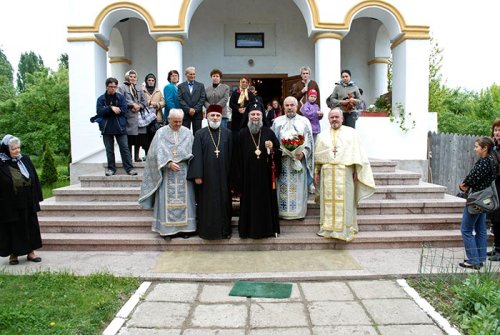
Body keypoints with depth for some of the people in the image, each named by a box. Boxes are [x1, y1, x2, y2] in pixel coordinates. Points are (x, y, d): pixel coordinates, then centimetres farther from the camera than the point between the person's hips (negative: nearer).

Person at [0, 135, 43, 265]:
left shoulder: (25, 160, 3)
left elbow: (35, 180, 7)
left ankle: (30, 252, 23)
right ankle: (13, 254, 23)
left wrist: (37, 198, 6)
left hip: (28, 204, 4)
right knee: (13, 230, 8)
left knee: (30, 228, 10)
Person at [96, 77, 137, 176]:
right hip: (107, 128, 1)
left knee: (125, 148, -3)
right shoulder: (101, 99, 5)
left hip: (120, 127, -1)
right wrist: (111, 108, -17)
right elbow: (99, 112, -7)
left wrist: (115, 109, -13)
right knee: (109, 150, 8)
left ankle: (129, 168, 1)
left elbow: (125, 110, -5)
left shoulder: (121, 97, 5)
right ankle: (111, 168, 18)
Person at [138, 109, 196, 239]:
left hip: (183, 172, 2)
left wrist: (181, 159, -12)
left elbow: (192, 153, 6)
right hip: (166, 172, -1)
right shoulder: (161, 133, 2)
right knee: (167, 199, -1)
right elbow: (158, 153, -5)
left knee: (184, 199, 3)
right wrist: (169, 163, -19)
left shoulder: (187, 133, 7)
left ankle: (184, 228, 11)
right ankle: (167, 229, 6)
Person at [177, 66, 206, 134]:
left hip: (197, 114, 1)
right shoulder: (181, 86, 9)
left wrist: (195, 109, -11)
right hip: (185, 114, 0)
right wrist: (188, 109, -12)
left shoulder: (201, 86, 11)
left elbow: (202, 99, 1)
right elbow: (180, 100, -1)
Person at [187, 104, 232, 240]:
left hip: (223, 175, 2)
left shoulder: (227, 133, 6)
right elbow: (197, 156, -4)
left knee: (223, 202, 7)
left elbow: (231, 155, 5)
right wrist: (197, 175, -12)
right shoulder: (200, 134, 2)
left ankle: (224, 229, 19)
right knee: (206, 203, 5)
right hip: (206, 175, -1)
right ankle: (206, 230, 16)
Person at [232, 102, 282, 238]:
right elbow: (237, 158, -2)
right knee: (249, 202, 5)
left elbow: (278, 153, 9)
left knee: (266, 201, 8)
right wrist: (238, 180, -5)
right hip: (248, 176, -1)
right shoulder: (242, 134, 0)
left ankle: (268, 228, 20)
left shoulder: (269, 133, 4)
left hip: (266, 176, 1)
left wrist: (272, 149, -14)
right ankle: (249, 229, 17)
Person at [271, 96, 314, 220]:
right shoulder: (277, 121, 12)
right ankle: (282, 211, 8)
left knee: (298, 186, -1)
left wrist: (303, 153, -13)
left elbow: (309, 141, 2)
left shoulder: (304, 121, 7)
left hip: (299, 160, -1)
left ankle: (298, 211, 7)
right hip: (282, 160, 1)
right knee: (283, 187, 0)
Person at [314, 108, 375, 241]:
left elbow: (357, 153, 2)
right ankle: (328, 228, 11)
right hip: (327, 174, 2)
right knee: (328, 201, 4)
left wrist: (356, 171, -5)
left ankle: (346, 229, 7)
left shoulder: (351, 133, 6)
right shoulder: (322, 135, 13)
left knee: (345, 201, -1)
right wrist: (316, 172, 6)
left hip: (345, 173, -2)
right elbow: (317, 156, 12)